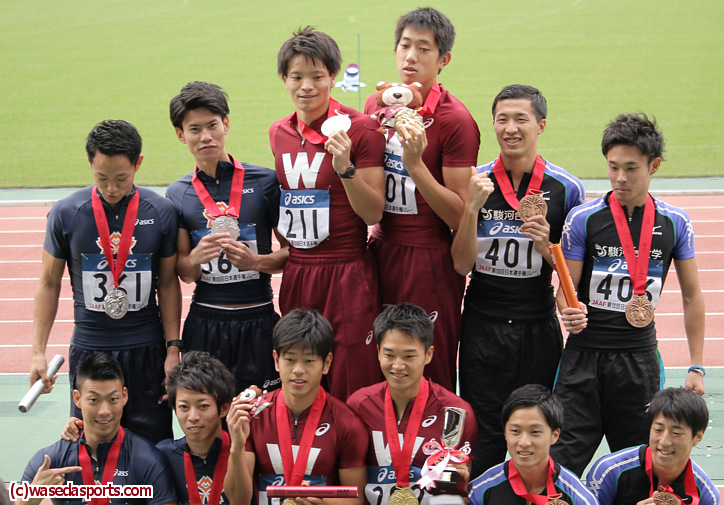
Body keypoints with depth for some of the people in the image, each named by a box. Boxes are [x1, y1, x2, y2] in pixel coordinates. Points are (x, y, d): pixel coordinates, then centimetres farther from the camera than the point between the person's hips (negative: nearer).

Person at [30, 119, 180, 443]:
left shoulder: (161, 212, -3)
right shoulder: (66, 214, -4)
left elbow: (168, 282, 5)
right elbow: (49, 283, 5)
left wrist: (173, 348, 1)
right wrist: (38, 353, 1)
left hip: (146, 349, 0)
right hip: (88, 347, 0)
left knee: (151, 443, 3)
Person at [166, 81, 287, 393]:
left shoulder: (265, 181, 1)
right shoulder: (178, 194, 9)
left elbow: (292, 251, 5)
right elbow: (184, 273, 9)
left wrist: (254, 261, -13)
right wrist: (196, 257, -13)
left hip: (258, 320, -2)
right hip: (205, 323, 2)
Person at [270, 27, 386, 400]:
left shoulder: (360, 129, -8)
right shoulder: (278, 133, 10)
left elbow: (374, 214, -10)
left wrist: (345, 168, -22)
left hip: (347, 273, -5)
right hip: (297, 273, 5)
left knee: (351, 389, -3)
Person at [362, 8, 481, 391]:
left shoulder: (455, 120, -12)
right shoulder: (376, 106, 8)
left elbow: (460, 216, -14)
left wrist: (415, 164, -23)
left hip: (430, 259, -6)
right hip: (382, 251, 6)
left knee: (430, 379, 2)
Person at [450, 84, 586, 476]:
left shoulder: (565, 189, -1)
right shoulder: (474, 182, 0)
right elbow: (461, 265, -4)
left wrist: (546, 246, -15)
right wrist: (472, 207, -16)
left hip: (538, 326, 0)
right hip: (482, 326, 0)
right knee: (483, 434, 2)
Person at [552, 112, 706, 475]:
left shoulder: (675, 223, 3)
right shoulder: (583, 218, -3)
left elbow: (692, 295, 10)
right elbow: (565, 289, 0)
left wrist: (696, 367, 7)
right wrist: (570, 312, -24)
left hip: (641, 358, 2)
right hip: (585, 354, -2)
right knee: (562, 462, -7)